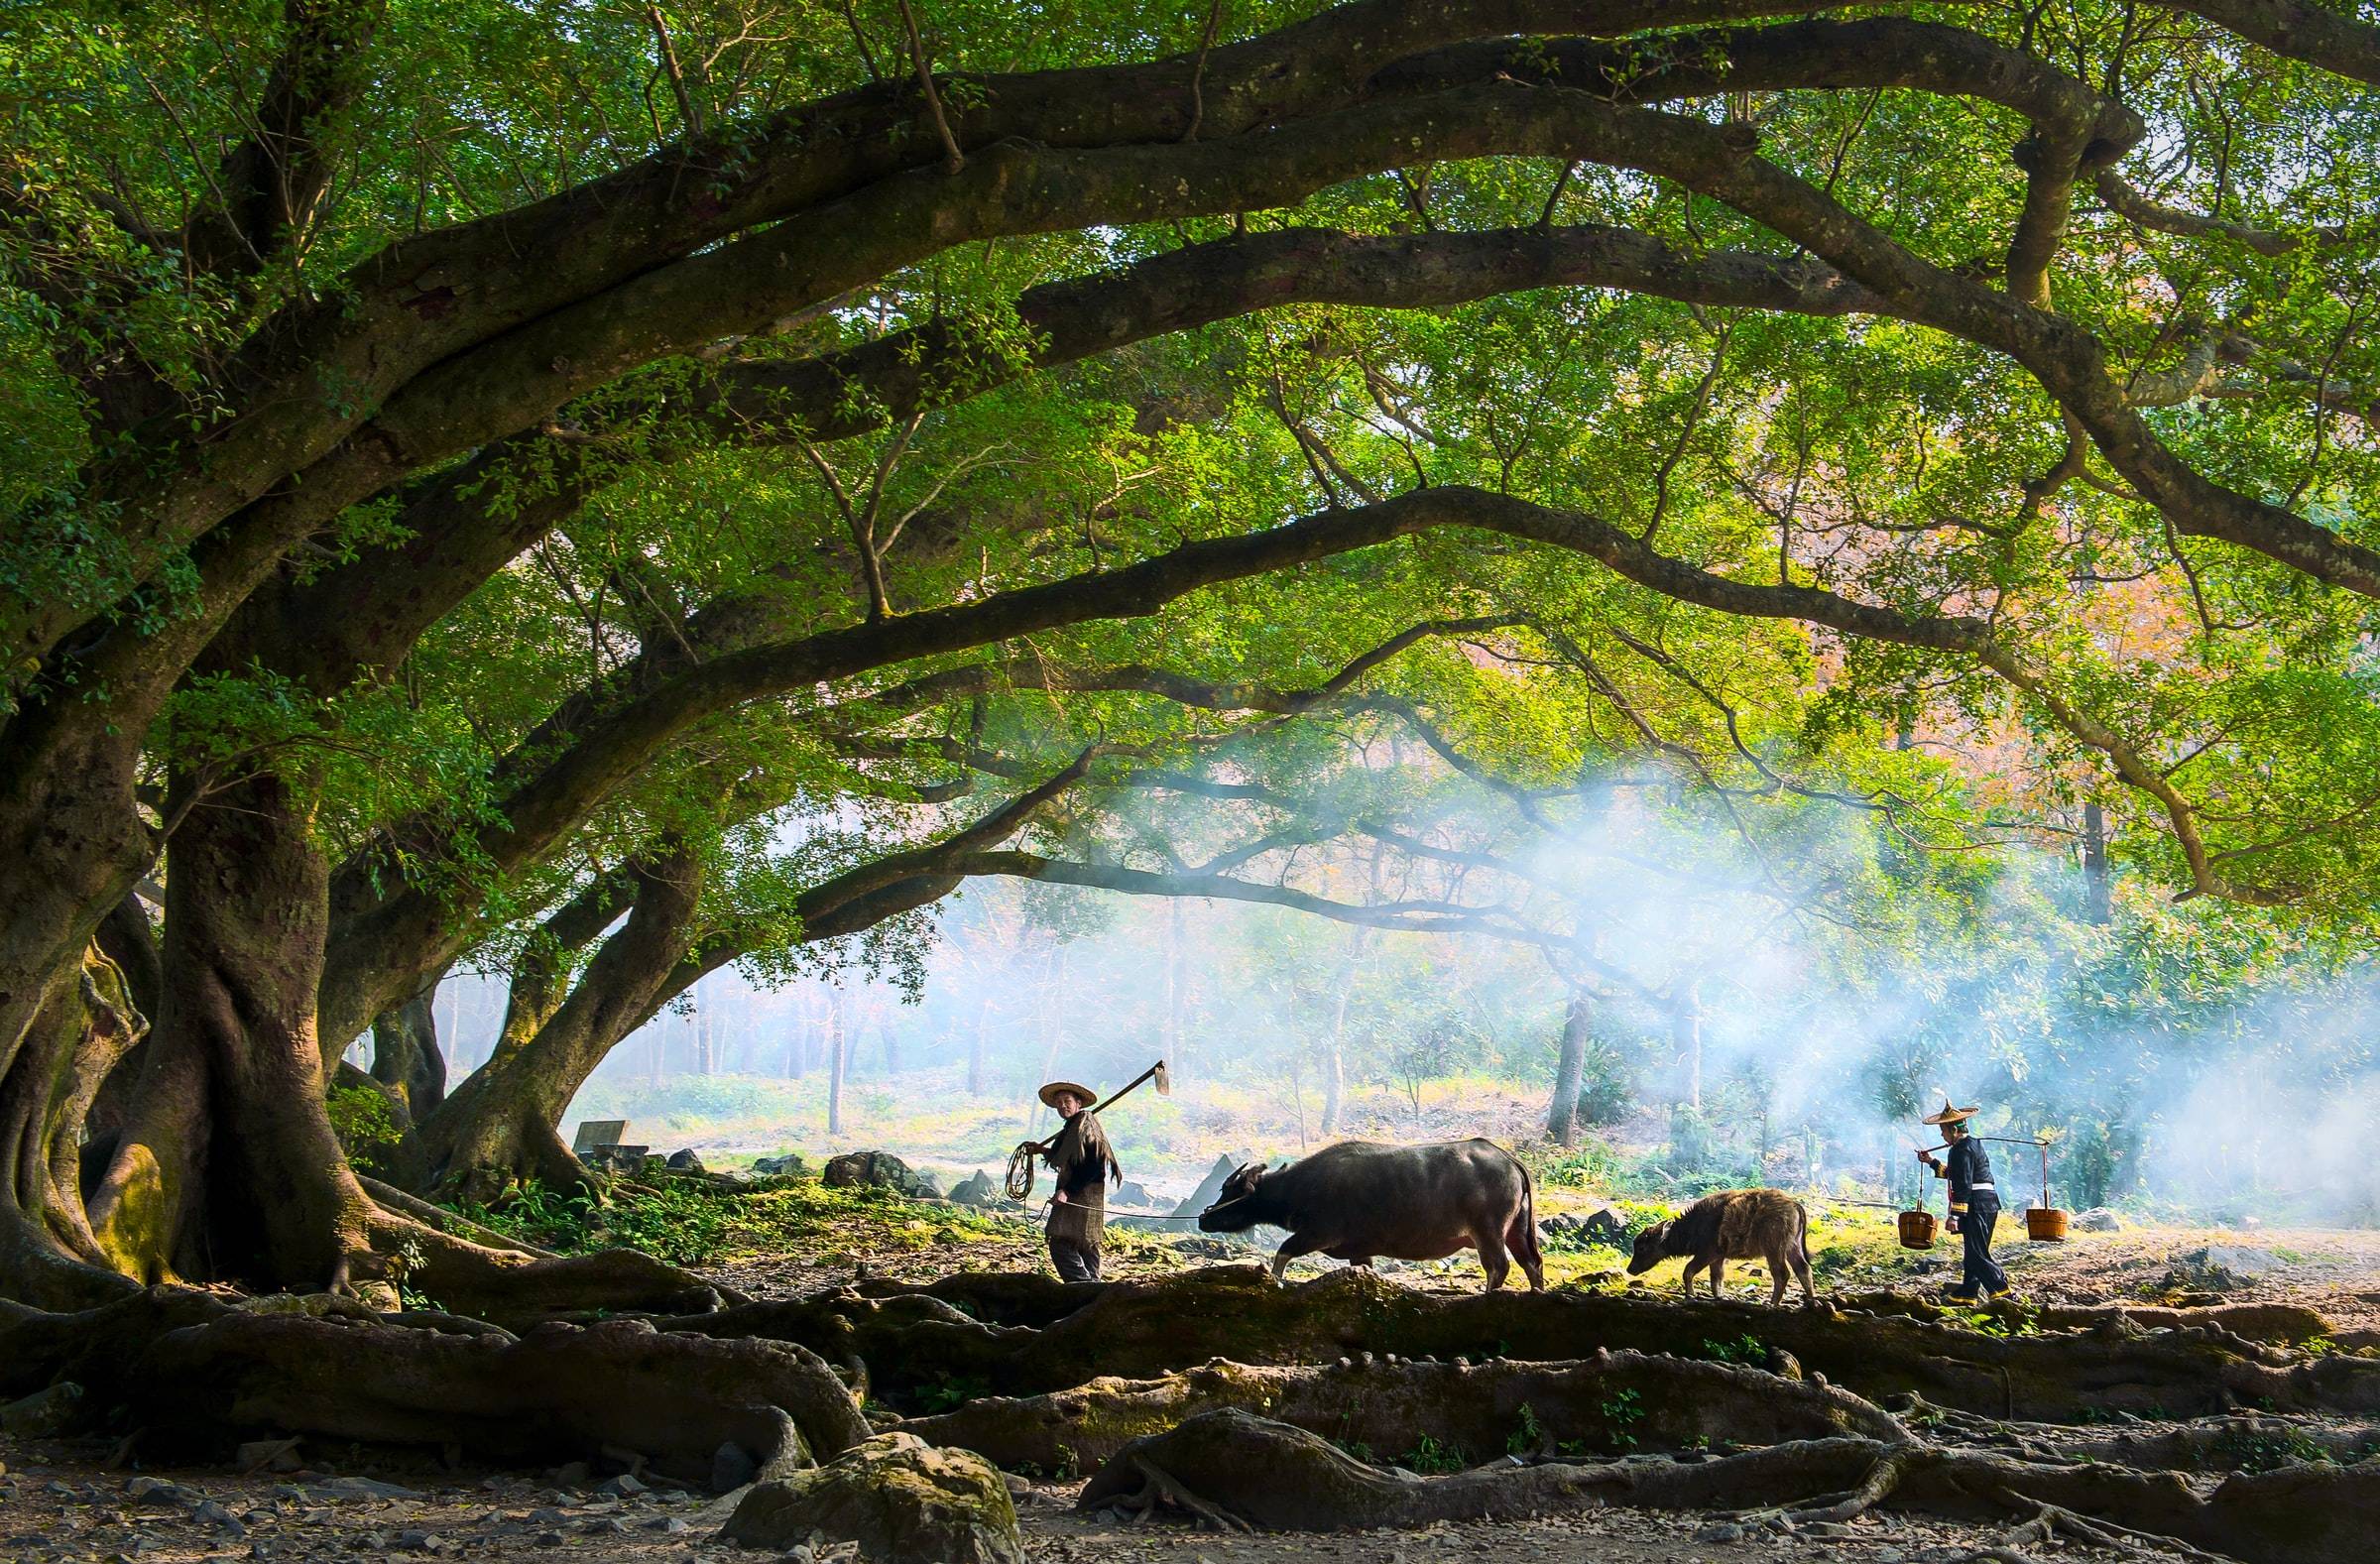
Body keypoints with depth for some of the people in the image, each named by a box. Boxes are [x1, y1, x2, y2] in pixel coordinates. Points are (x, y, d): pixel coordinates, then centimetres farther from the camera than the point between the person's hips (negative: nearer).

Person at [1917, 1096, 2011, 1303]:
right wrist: (1932, 1161, 30)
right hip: (1987, 1203, 11)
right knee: (1974, 1252, 14)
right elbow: (1956, 1173, 29)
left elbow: (1963, 1186, -20)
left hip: (1976, 1206, -11)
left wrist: (1955, 1216, -19)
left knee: (1978, 1254, -9)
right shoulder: (1972, 1143, 17)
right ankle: (1967, 1293, 21)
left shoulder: (1962, 1150, -15)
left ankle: (2002, 1292, -12)